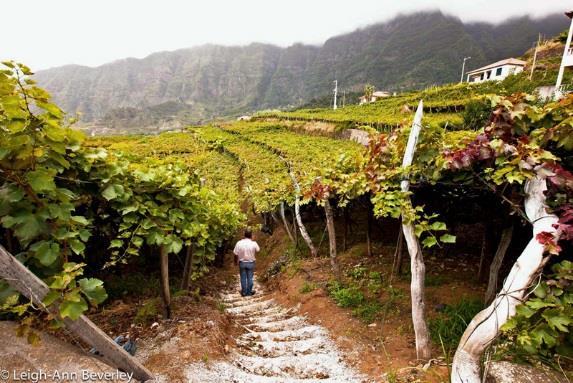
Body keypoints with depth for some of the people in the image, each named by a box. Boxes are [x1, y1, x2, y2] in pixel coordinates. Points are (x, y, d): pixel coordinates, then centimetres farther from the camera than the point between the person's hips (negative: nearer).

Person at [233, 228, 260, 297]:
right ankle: (249, 292, 25)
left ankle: (244, 292, 25)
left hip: (242, 263, 1)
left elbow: (236, 254, -9)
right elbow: (258, 250, 4)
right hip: (251, 263, -1)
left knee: (243, 278, 15)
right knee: (250, 278, 14)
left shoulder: (239, 243, -15)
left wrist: (236, 261, 9)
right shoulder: (253, 243, -16)